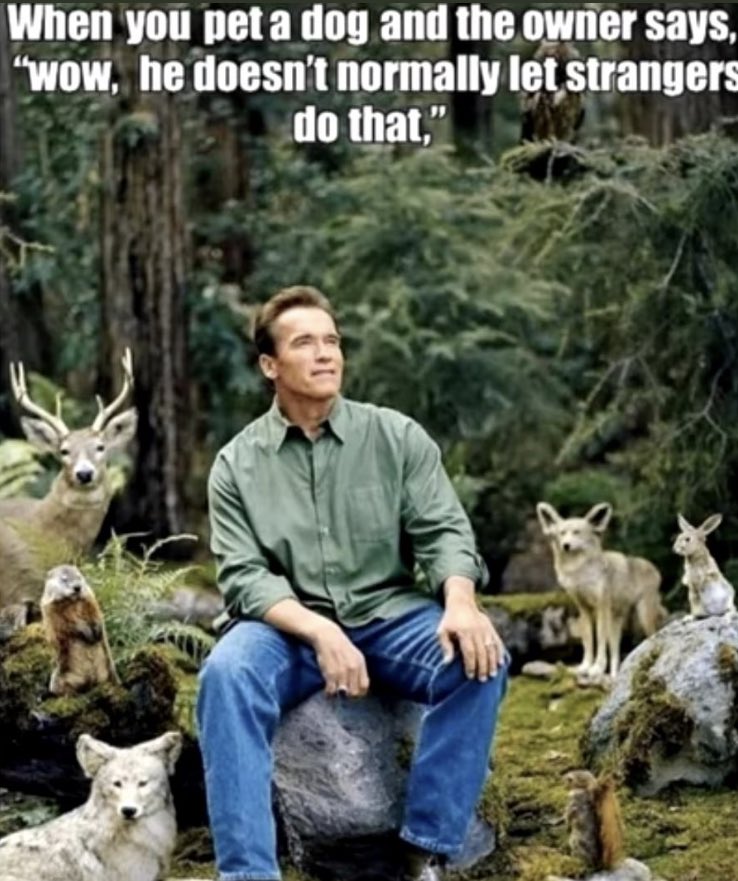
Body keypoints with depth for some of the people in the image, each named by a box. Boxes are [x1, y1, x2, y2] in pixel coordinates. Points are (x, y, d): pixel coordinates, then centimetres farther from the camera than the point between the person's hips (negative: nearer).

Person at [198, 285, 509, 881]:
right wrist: (319, 631, -26)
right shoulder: (237, 464, 1)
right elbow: (244, 577, -8)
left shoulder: (398, 438, 3)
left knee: (480, 660, -28)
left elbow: (445, 532, -4)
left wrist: (460, 604, -27)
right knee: (226, 673, -33)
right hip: (288, 627, -1)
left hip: (391, 617, 1)